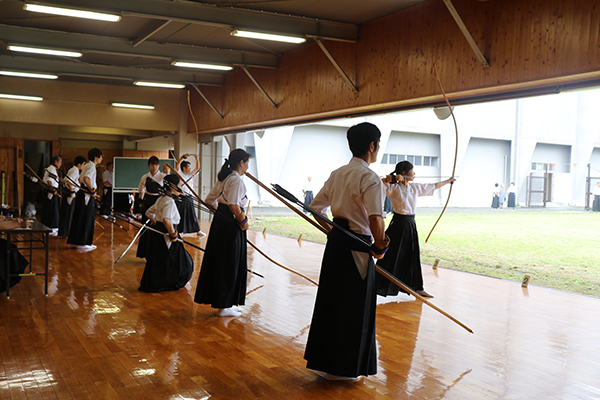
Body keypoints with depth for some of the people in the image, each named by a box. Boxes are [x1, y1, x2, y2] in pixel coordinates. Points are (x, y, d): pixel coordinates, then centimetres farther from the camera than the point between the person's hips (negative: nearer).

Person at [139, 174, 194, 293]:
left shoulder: (161, 199, 12)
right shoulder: (169, 202, -19)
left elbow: (149, 213, 23)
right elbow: (166, 219, -35)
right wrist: (173, 234, -24)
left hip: (158, 233, 10)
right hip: (165, 237, -10)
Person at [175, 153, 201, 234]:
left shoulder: (190, 175, 13)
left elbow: (197, 168, 12)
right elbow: (177, 165, -20)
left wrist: (197, 159, -2)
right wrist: (183, 157, -29)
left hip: (189, 198, 6)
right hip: (181, 199, -6)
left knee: (192, 215, 11)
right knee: (181, 215, -3)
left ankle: (197, 230, 16)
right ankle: (179, 231, 3)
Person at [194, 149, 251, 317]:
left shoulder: (223, 179, 13)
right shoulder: (236, 180, -15)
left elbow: (209, 200, 17)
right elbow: (234, 206, -26)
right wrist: (242, 221, -12)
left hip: (219, 221, 10)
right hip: (230, 226, -10)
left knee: (218, 262, 14)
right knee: (229, 265, 0)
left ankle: (226, 303, 26)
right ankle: (224, 306, 9)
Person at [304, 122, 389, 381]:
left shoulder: (337, 174, 10)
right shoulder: (369, 178, -15)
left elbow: (315, 207, 15)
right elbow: (375, 218, -27)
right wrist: (380, 247, -13)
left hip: (335, 243, 8)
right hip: (357, 248, -8)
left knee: (330, 302, 17)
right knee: (354, 309, 6)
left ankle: (324, 360, 30)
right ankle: (342, 369, 18)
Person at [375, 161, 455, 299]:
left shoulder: (415, 187, 9)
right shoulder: (394, 187, -11)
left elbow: (433, 186, 25)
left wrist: (447, 181, 35)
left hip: (410, 225, 7)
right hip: (398, 224, -7)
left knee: (413, 256, 14)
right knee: (392, 257, -5)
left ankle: (417, 287, 25)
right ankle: (373, 286, 4)